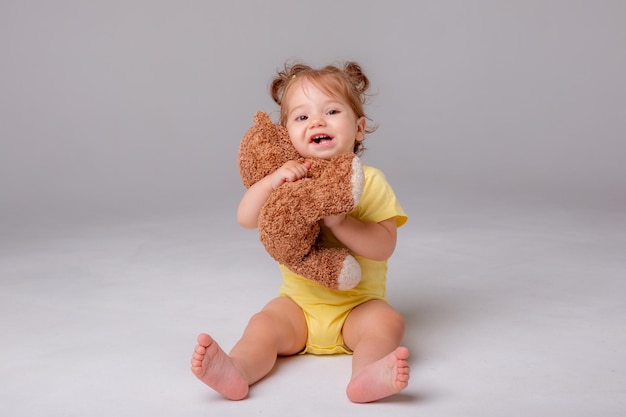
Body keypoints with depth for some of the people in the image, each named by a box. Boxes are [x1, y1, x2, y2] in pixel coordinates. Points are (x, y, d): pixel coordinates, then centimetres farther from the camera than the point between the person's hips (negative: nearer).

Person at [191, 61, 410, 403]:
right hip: (299, 300, 2)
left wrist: (339, 221, -32)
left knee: (386, 322, -28)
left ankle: (366, 374, -50)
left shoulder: (368, 181, -6)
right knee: (263, 326, -21)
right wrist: (270, 182, -26)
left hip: (357, 303, -2)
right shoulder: (289, 177, 3)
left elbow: (384, 246, -16)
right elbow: (245, 219, -9)